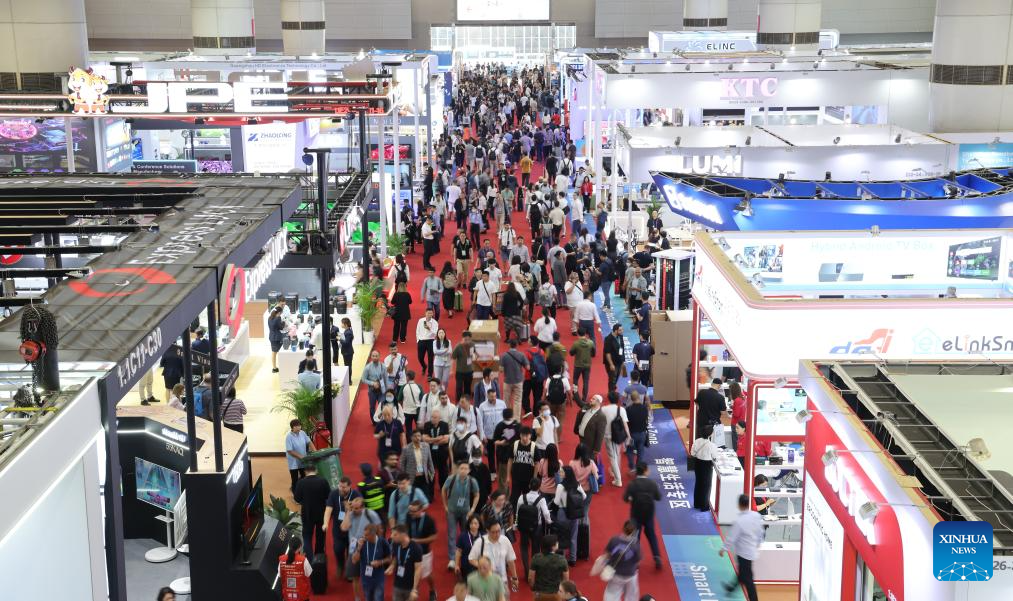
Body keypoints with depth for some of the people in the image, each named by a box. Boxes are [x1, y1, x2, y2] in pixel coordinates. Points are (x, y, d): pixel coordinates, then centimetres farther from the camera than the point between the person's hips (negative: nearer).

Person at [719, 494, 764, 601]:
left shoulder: (739, 521, -26)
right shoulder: (757, 516, -8)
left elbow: (731, 537, -18)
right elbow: (761, 532, 5)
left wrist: (724, 549, -4)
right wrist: (757, 544, 21)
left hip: (744, 552, -8)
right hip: (753, 550, 8)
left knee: (748, 579, 2)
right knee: (742, 571, 28)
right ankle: (734, 585, 49)